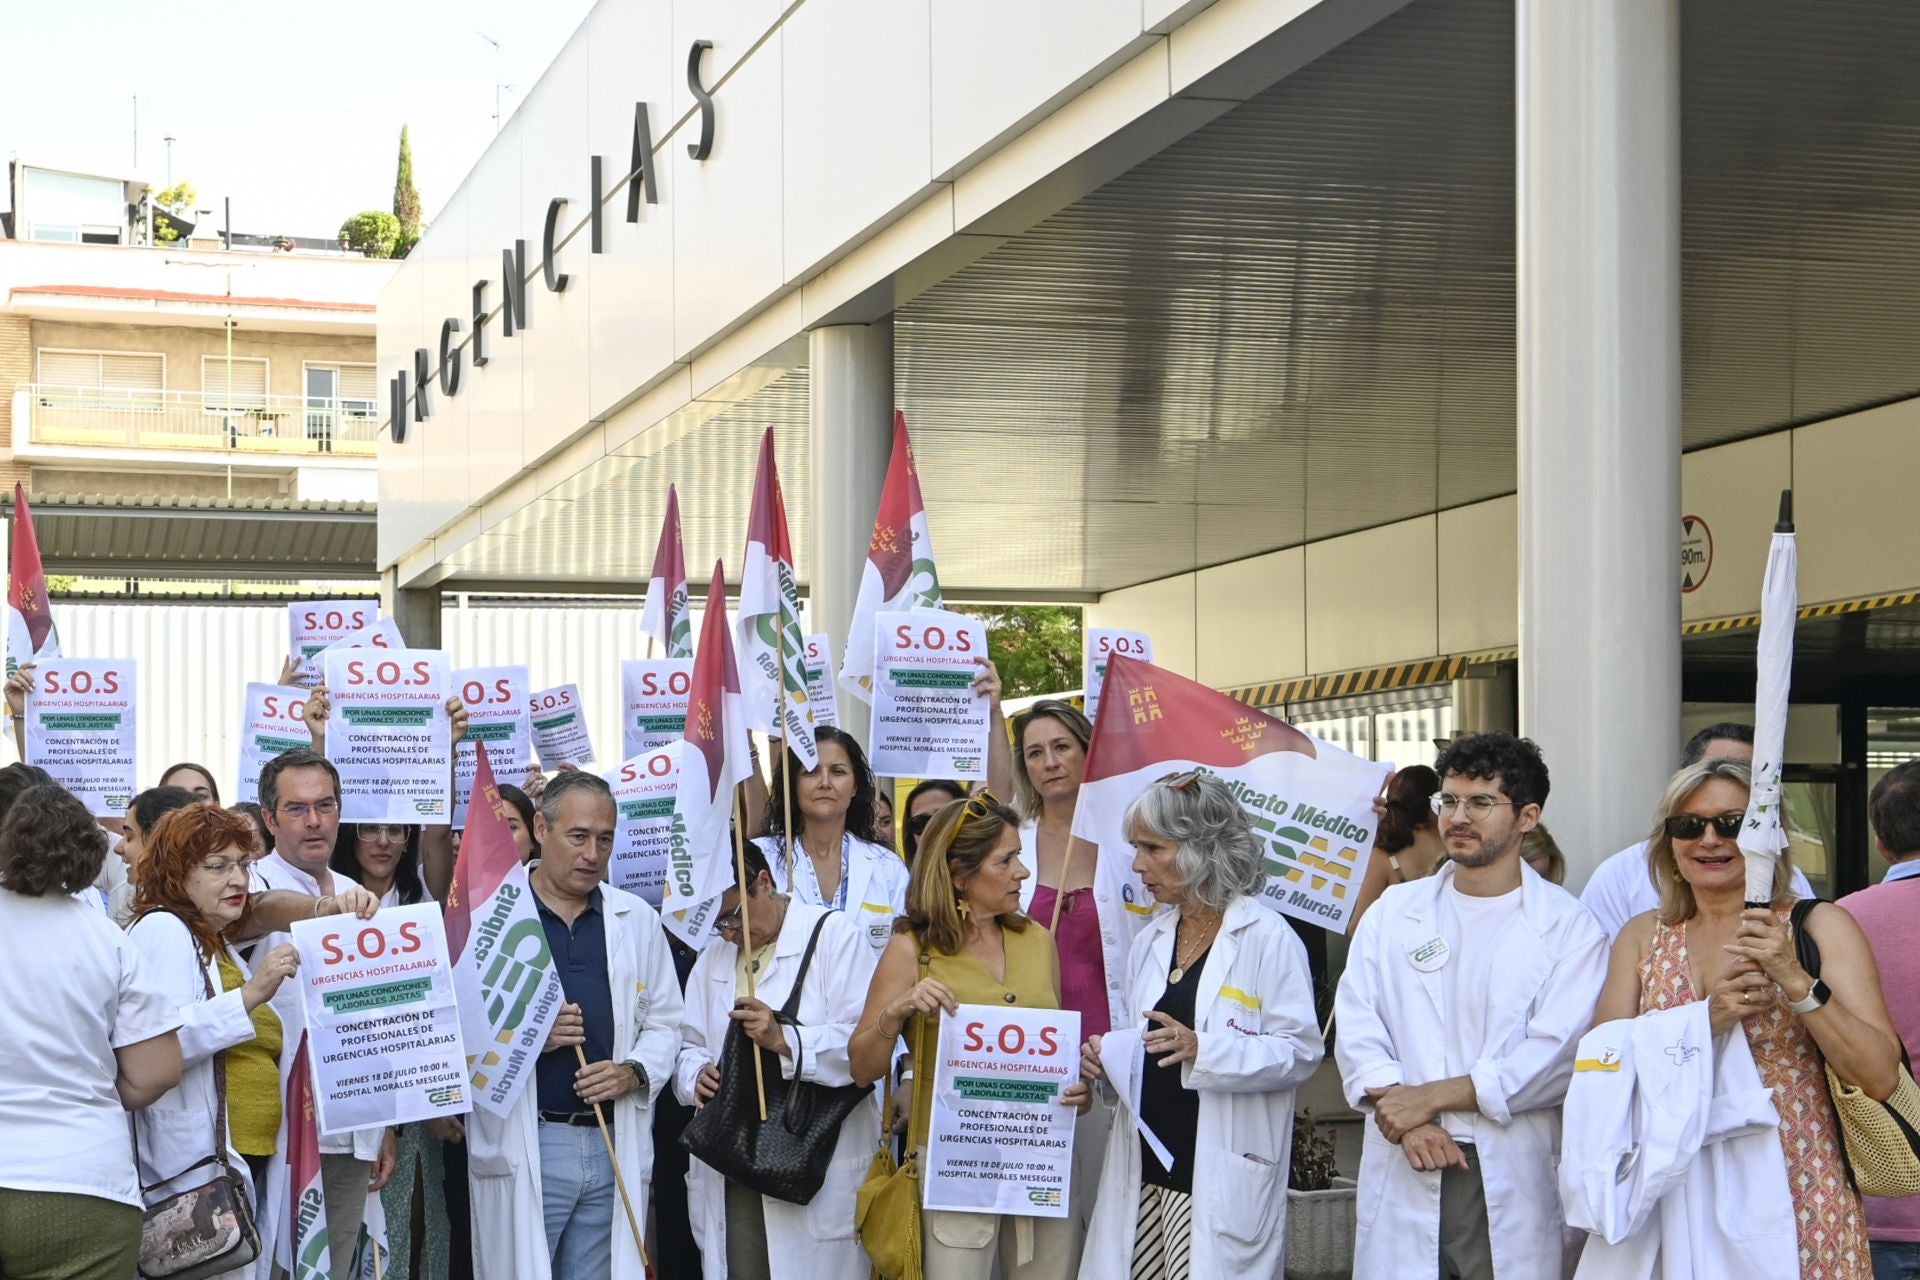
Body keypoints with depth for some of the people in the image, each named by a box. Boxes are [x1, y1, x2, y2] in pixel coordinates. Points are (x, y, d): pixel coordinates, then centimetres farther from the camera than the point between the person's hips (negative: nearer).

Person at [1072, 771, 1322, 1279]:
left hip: (1221, 1179, -6)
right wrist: (1107, 1056, 3)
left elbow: (1301, 1050, -12)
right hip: (1144, 1171, 6)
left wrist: (1201, 1049, -22)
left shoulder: (1267, 938, -6)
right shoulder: (1151, 941, 16)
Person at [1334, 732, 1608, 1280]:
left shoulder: (1568, 929, 0)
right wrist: (1401, 1113, -15)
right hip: (1401, 1172, 2)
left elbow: (1557, 1054, -10)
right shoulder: (1394, 911, 11)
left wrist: (1429, 1096, -13)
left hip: (1510, 1181, -2)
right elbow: (1356, 1027, 2)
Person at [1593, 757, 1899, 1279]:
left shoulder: (1819, 927, -1)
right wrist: (1708, 1018, -17)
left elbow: (1880, 1077, -10)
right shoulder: (1643, 936, 8)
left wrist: (1796, 982, -21)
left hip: (1797, 1202, -2)